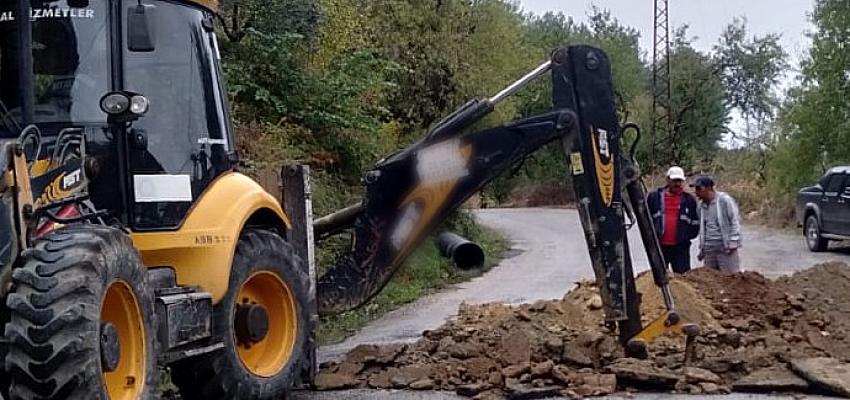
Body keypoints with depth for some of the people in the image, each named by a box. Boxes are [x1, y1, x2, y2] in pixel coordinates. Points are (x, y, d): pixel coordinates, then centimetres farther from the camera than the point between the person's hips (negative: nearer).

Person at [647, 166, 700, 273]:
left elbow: (695, 222, 13)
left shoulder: (689, 200, 8)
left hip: (681, 248, 0)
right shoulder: (654, 196, 7)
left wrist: (687, 235, 3)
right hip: (659, 245, 0)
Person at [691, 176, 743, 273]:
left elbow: (735, 220, -8)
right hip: (709, 249, 7)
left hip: (725, 247, -6)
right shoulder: (701, 205, 13)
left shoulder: (724, 200, -8)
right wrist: (702, 248, 20)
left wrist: (733, 242, -13)